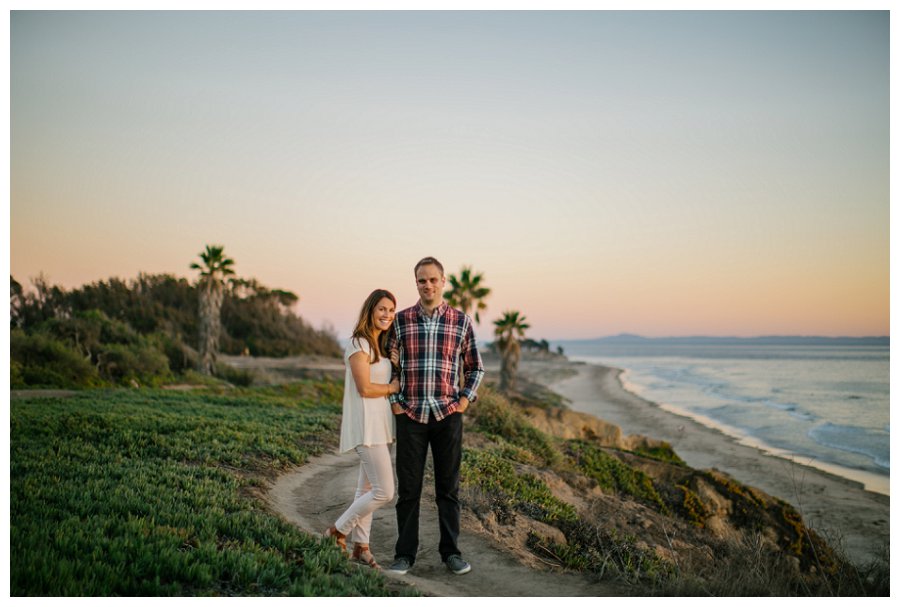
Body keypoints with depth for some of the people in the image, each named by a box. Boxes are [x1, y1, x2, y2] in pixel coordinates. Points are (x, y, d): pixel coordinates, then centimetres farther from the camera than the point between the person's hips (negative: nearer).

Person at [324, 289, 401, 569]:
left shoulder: (380, 345, 14)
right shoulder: (359, 344, -14)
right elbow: (365, 389, -18)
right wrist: (393, 387, -6)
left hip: (379, 424, 9)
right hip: (366, 425, -9)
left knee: (368, 488, 14)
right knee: (384, 492, -9)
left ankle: (360, 546, 23)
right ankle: (337, 531, 7)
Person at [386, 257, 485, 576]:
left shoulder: (461, 321, 2)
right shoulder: (401, 320, 1)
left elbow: (475, 367, 11)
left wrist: (466, 398, -1)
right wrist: (394, 401, 0)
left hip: (448, 415, 0)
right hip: (410, 415, 0)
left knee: (448, 487, 8)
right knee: (408, 487, 5)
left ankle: (451, 551, 20)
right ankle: (405, 553, 16)